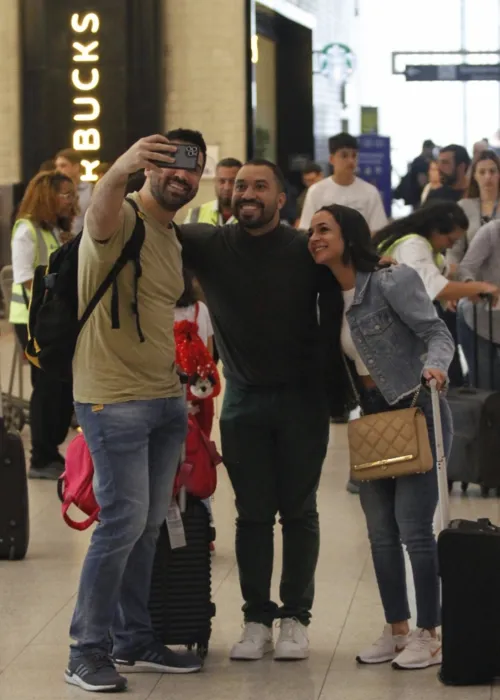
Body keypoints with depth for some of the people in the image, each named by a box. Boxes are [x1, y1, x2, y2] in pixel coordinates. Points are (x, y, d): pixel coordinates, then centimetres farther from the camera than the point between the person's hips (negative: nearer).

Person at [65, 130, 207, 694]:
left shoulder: (173, 239, 16)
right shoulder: (122, 219, -12)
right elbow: (100, 212, -38)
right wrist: (120, 170, -60)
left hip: (165, 398, 8)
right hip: (113, 398, -8)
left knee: (148, 525, 12)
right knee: (124, 520, -10)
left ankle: (134, 640, 23)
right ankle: (87, 651, -1)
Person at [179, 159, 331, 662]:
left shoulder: (306, 250, -5)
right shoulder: (210, 245, -1)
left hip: (301, 398, -1)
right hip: (243, 400, 1)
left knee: (298, 511, 6)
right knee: (252, 515, 6)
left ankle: (295, 617, 14)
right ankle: (257, 619, 14)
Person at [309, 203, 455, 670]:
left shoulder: (392, 282, -11)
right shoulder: (331, 298, 10)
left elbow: (438, 334, -16)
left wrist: (433, 365, -34)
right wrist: (340, 403, -1)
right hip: (374, 419, 8)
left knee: (413, 529, -8)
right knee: (380, 532, 9)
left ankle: (428, 636, 2)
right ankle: (396, 631, 20)